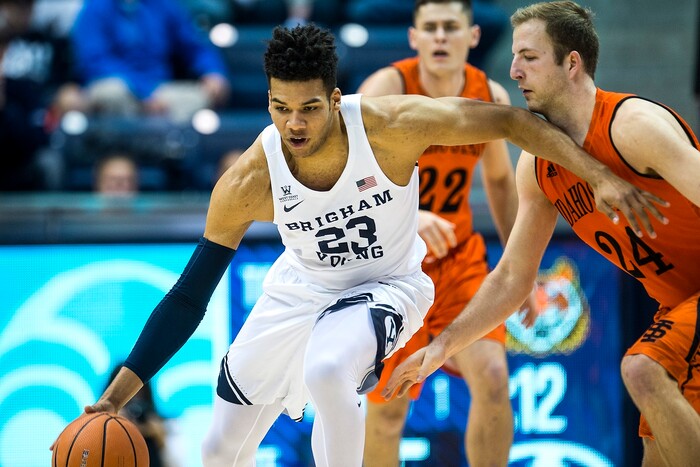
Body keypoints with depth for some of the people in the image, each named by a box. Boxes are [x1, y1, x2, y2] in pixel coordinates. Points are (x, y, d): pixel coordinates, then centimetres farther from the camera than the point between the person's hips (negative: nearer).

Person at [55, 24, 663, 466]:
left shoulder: (390, 126, -31)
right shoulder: (249, 181, -26)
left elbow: (510, 122, -20)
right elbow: (190, 295, -19)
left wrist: (600, 176, -26)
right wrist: (118, 392, -24)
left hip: (387, 285, -3)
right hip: (301, 288, 3)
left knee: (327, 371, -36)